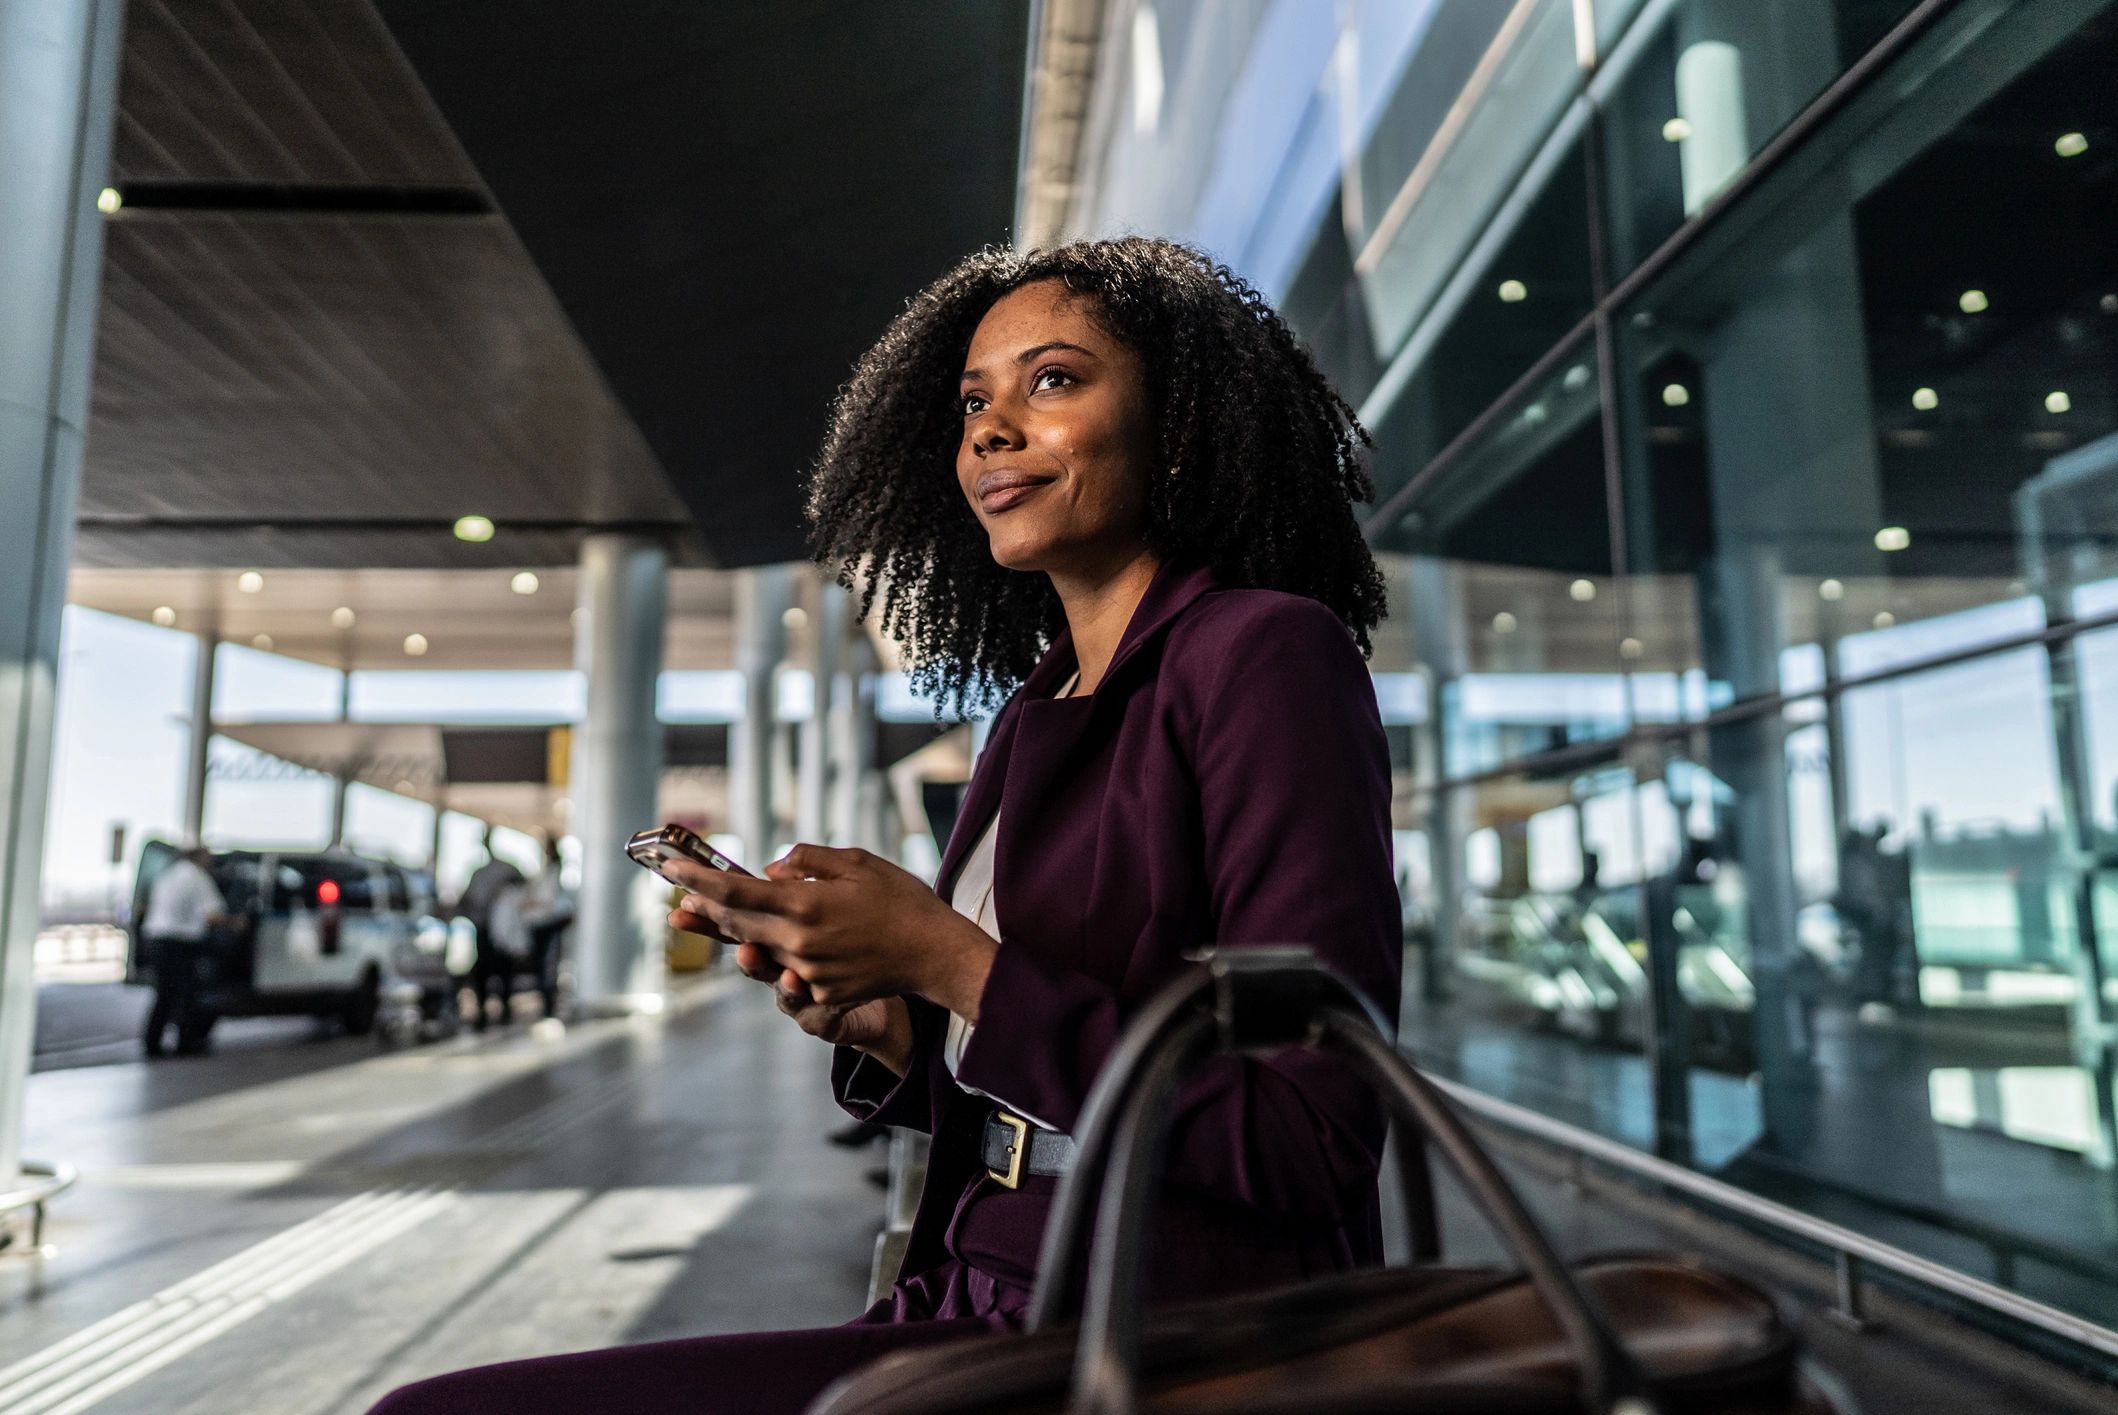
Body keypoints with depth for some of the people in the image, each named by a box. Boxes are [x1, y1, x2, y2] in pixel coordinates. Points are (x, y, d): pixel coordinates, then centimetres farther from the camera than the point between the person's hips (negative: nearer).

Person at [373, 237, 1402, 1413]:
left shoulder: (1266, 655, -12)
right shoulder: (1033, 713, 12)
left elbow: (1311, 1148, -17)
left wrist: (943, 958, -17)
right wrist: (877, 1023, -3)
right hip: (980, 1305, 7)